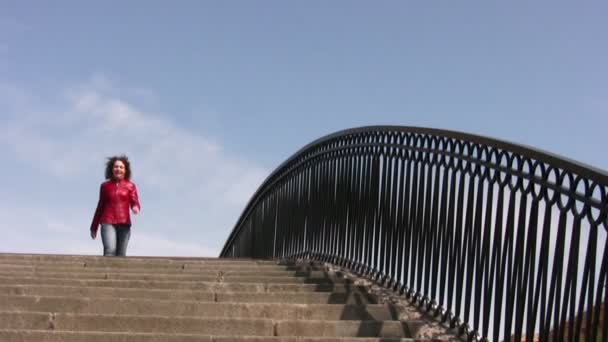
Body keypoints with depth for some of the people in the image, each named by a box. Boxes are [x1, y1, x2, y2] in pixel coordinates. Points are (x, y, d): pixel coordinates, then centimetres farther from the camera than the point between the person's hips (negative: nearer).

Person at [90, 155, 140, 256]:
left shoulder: (130, 186, 8)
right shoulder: (105, 186, 10)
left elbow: (135, 203, -1)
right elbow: (100, 207, 16)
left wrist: (135, 208, -27)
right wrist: (94, 227, 19)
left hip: (124, 224, 1)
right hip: (108, 223, -1)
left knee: (121, 255, -2)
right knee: (110, 250, -22)